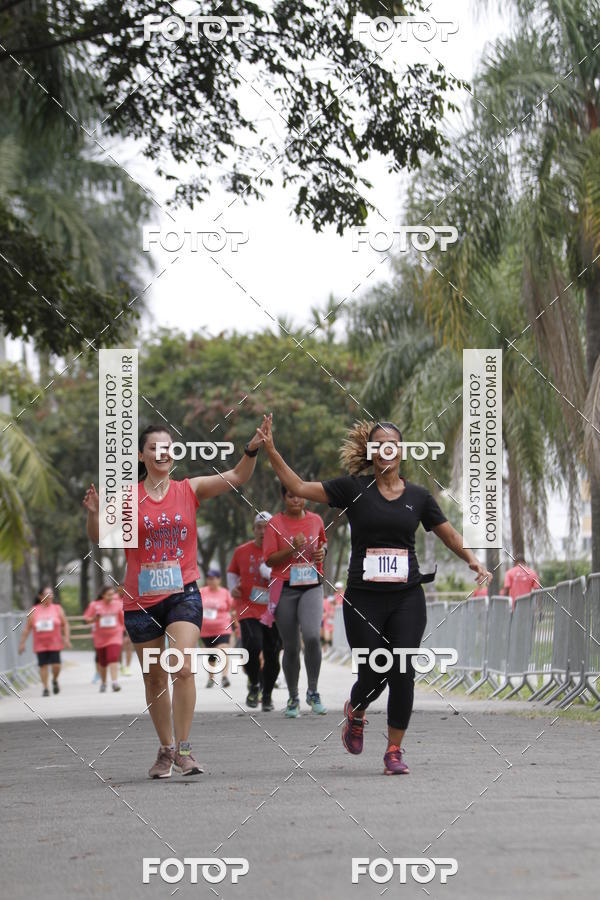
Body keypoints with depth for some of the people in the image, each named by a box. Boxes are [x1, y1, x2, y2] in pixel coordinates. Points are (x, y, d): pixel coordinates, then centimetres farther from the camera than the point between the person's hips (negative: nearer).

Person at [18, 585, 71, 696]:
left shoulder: (57, 609, 3)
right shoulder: (34, 611, 2)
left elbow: (65, 625, 4)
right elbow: (27, 628, 6)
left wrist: (67, 639, -6)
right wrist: (22, 643, 4)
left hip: (55, 643, 0)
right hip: (40, 644, 0)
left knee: (56, 665, -8)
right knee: (43, 665, 1)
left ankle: (55, 680, 21)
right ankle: (45, 688, 13)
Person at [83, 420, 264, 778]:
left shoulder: (190, 489, 3)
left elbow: (236, 478, -6)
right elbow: (100, 537, -3)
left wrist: (252, 450, -24)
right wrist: (94, 514, -24)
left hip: (183, 593, -1)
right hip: (141, 598, 1)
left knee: (184, 667, -19)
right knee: (154, 679, 10)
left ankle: (184, 747, -12)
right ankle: (166, 750, 24)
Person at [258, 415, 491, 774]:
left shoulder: (418, 496, 8)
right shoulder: (353, 489, 2)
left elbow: (450, 534, 15)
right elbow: (299, 487, -1)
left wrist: (474, 562, -1)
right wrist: (271, 450, -9)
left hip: (407, 598, 1)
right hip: (363, 599, -1)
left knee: (403, 673, -7)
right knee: (373, 675, -3)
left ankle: (394, 751, 6)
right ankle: (355, 713, 33)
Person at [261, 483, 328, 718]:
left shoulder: (316, 520, 8)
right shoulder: (275, 523, -1)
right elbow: (269, 559, -5)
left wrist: (321, 552, 4)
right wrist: (292, 550, -19)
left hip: (311, 586, 1)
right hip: (284, 590, -1)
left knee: (312, 636, -23)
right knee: (291, 647, 4)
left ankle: (313, 692, -7)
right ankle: (293, 699, 20)